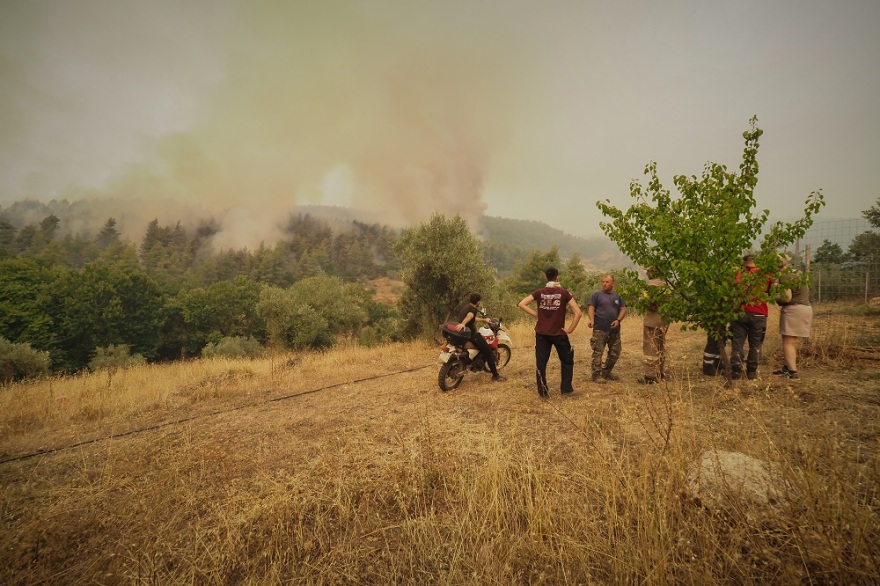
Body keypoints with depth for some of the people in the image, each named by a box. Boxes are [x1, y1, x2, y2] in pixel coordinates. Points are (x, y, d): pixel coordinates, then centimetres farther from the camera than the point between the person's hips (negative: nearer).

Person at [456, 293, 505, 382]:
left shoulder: (465, 307, 16)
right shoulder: (473, 309, -14)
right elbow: (470, 315, -38)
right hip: (471, 334, -10)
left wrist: (484, 319, 42)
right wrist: (463, 324, -56)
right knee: (488, 352, -3)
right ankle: (495, 376, -2)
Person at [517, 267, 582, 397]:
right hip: (558, 333, -2)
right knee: (567, 361, 17)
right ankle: (566, 388, 18)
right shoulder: (564, 292, -7)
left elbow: (521, 304, -3)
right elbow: (578, 312, -11)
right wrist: (570, 329, -3)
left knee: (541, 362, 9)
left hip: (541, 333, 2)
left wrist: (536, 314, 0)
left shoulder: (539, 292, -1)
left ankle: (543, 391, 13)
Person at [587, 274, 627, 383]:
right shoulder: (596, 294, 1)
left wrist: (618, 320, -8)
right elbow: (591, 308, -6)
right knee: (598, 353, -5)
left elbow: (623, 309, 9)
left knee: (615, 353, 13)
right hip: (600, 329, -5)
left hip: (615, 330, 5)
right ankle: (596, 375, 1)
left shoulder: (618, 296, 12)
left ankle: (606, 372, 29)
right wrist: (591, 319, -23)